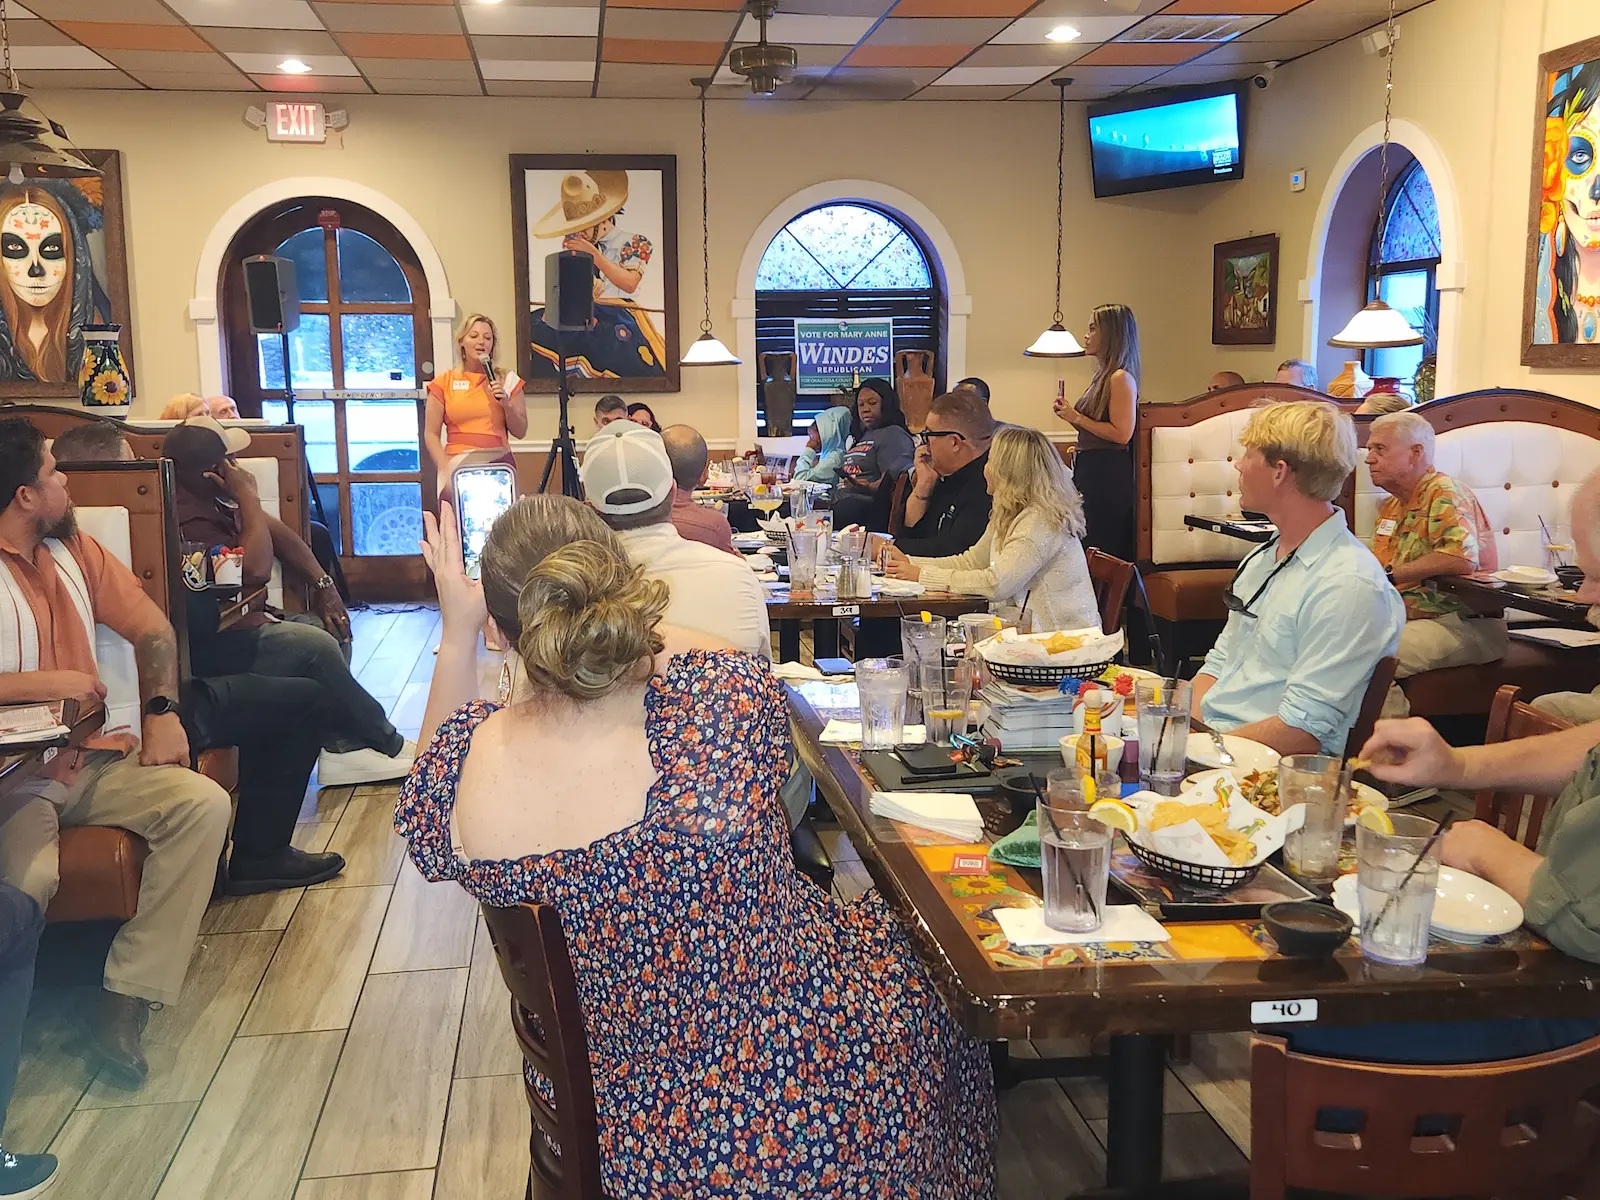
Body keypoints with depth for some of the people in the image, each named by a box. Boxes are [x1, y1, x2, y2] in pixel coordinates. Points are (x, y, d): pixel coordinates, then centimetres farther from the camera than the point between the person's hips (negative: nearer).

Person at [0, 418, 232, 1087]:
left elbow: (152, 629, 18)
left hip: (92, 761, 6)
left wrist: (161, 710, 3)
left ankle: (126, 1000, -18)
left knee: (205, 805, -20)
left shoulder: (74, 550, 15)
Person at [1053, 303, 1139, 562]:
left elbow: (1121, 434, -20)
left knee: (1104, 549, -7)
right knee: (1087, 547, 11)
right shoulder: (1103, 376, 16)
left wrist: (1077, 418, -13)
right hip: (1090, 470, 10)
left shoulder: (1121, 378, -12)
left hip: (1108, 474, -10)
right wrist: (1069, 415, 7)